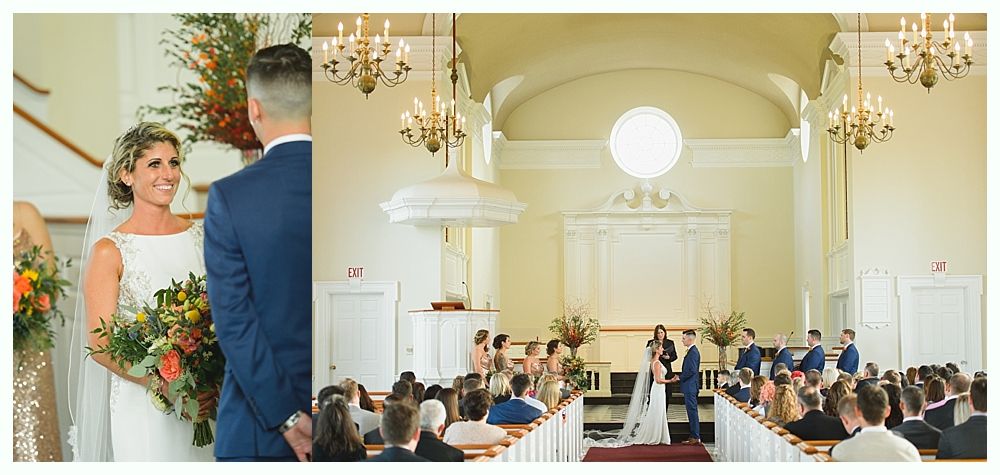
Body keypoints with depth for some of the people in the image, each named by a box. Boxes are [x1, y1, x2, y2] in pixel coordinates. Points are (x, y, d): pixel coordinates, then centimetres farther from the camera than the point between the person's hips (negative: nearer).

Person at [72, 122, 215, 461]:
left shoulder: (202, 238, 6)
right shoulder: (109, 251, -6)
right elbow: (100, 344, -9)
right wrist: (164, 384, -21)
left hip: (206, 405, 4)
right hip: (142, 406, -3)